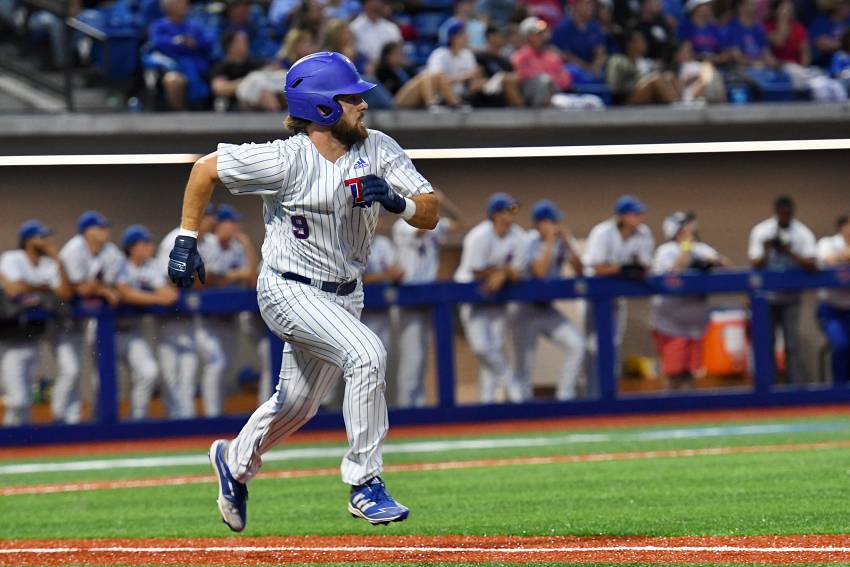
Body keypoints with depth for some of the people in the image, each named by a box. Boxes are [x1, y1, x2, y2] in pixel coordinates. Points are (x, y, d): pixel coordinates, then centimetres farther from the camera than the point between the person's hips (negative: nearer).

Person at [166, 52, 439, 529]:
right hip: (291, 291, -6)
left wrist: (396, 201, -31)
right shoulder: (284, 160, -20)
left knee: (298, 406, 19)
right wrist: (186, 240, -8)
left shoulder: (379, 150, -7)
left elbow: (430, 214, -10)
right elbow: (206, 168, -8)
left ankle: (236, 460, 49)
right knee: (367, 353, -29)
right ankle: (365, 486, -21)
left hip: (345, 295, 6)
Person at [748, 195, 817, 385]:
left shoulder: (803, 233, -8)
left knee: (793, 344, -8)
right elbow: (756, 264, -12)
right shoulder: (761, 231, -6)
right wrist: (766, 251, -31)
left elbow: (811, 264, -19)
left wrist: (789, 252, -31)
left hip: (790, 297, -1)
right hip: (766, 297, 1)